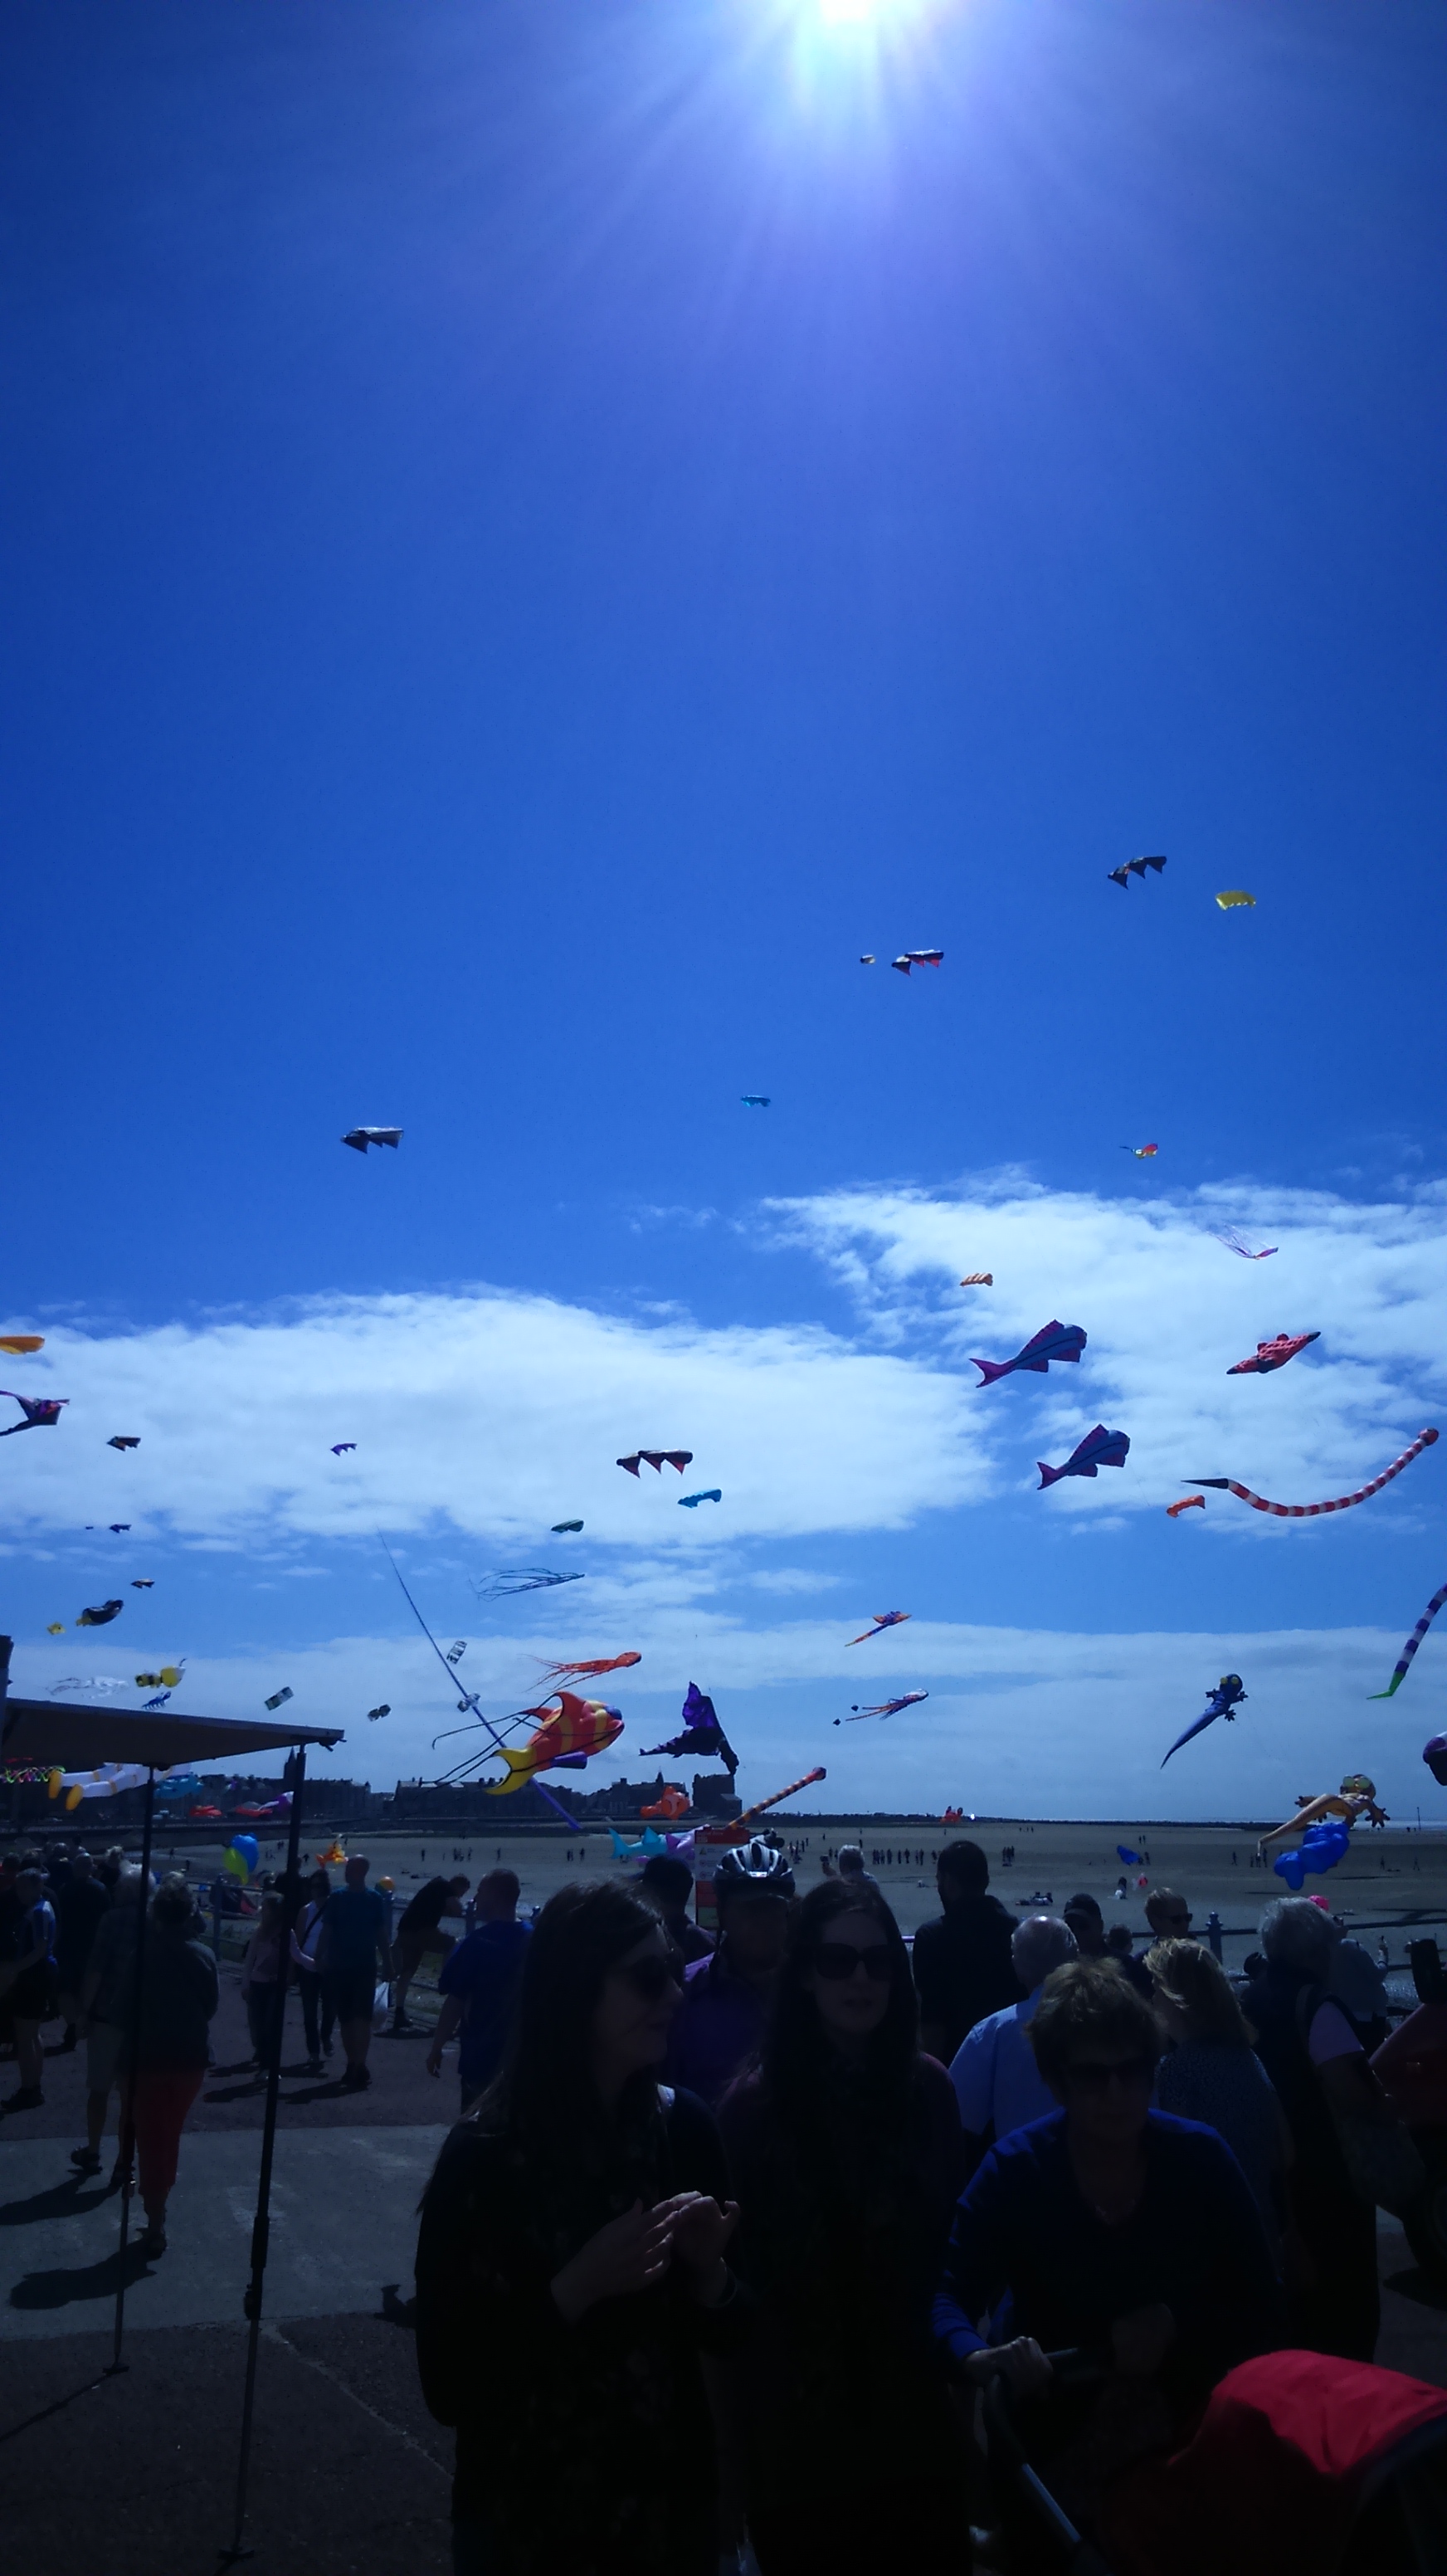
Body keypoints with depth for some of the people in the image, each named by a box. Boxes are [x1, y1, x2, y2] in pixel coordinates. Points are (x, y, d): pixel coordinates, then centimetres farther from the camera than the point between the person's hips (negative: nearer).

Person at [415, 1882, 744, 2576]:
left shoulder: (684, 2126, -8)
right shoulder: (482, 2154, -18)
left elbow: (721, 2337, 1)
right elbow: (448, 2387, -17)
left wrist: (708, 2269, -19)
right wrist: (573, 2290, -27)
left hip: (670, 2503, 3)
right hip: (523, 2518, -3)